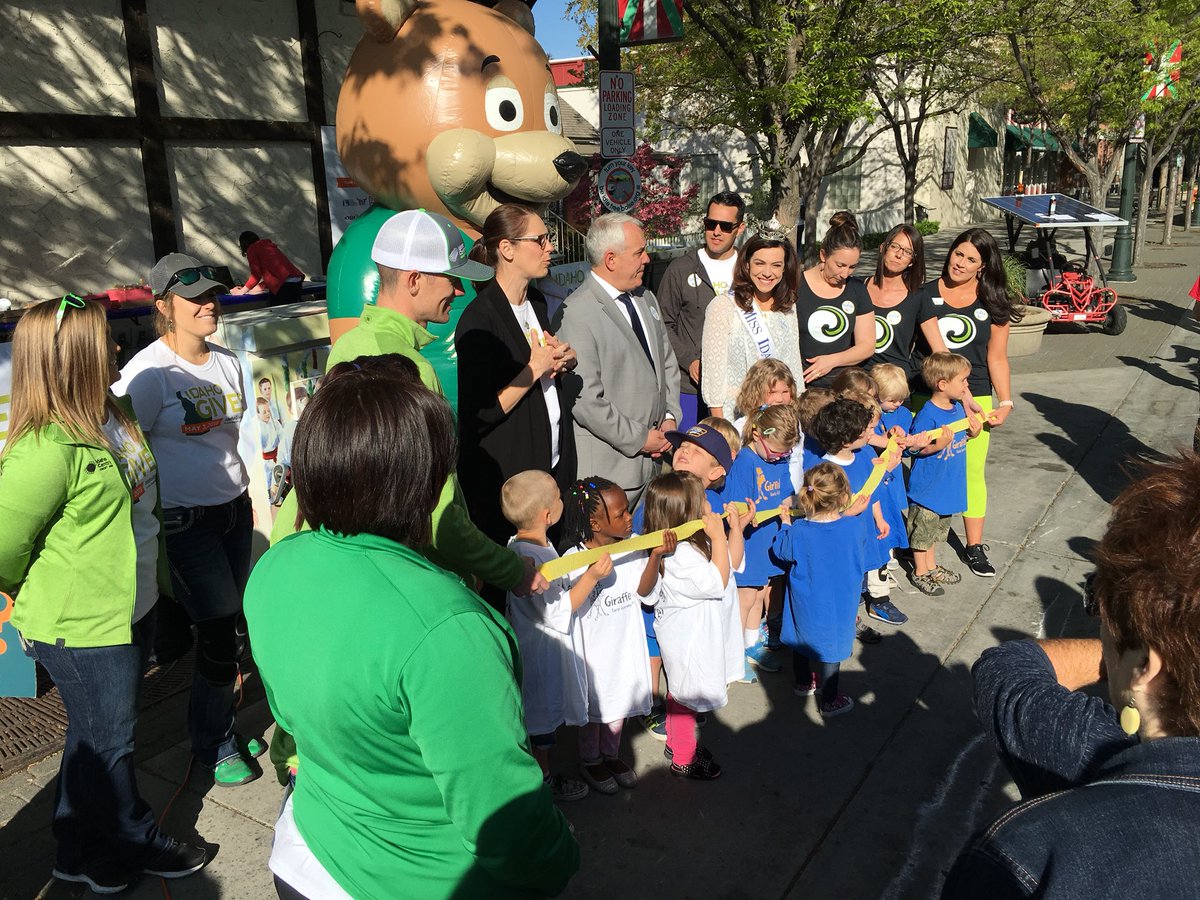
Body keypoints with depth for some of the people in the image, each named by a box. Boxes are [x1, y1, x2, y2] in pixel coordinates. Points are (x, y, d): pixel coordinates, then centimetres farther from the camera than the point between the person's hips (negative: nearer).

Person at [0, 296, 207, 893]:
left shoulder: (113, 416, 1)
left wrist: (157, 573, 19)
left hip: (131, 609, 9)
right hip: (80, 628, -9)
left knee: (95, 735, 24)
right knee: (108, 743, 13)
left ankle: (82, 851, 44)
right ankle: (139, 845, 36)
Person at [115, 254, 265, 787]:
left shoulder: (227, 363, 9)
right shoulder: (149, 372, -14)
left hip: (234, 508, 7)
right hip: (185, 520, -6)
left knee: (227, 628, 12)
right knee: (220, 632, -3)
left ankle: (222, 728, 31)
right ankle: (213, 745, 19)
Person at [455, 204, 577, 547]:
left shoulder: (536, 301, 9)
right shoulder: (479, 319, -19)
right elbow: (481, 414, -21)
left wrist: (562, 359, 2)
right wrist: (535, 368, -20)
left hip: (553, 462, 8)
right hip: (505, 476, -8)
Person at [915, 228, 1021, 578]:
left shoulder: (992, 304, 5)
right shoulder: (925, 295, 3)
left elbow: (997, 358, 6)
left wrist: (1005, 402, -1)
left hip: (974, 398, 1)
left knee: (972, 470, 6)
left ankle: (974, 546, 18)